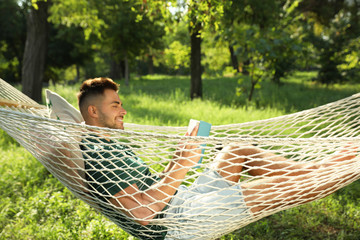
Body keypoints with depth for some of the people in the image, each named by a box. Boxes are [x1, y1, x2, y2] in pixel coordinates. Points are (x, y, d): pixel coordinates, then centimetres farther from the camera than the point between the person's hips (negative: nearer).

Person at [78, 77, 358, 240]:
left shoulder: (111, 146, 15)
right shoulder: (94, 155, -18)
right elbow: (141, 211, -27)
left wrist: (177, 161, 3)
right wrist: (181, 166, -25)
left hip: (183, 201, 10)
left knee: (236, 153, 9)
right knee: (279, 186, -13)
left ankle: (319, 169, 13)